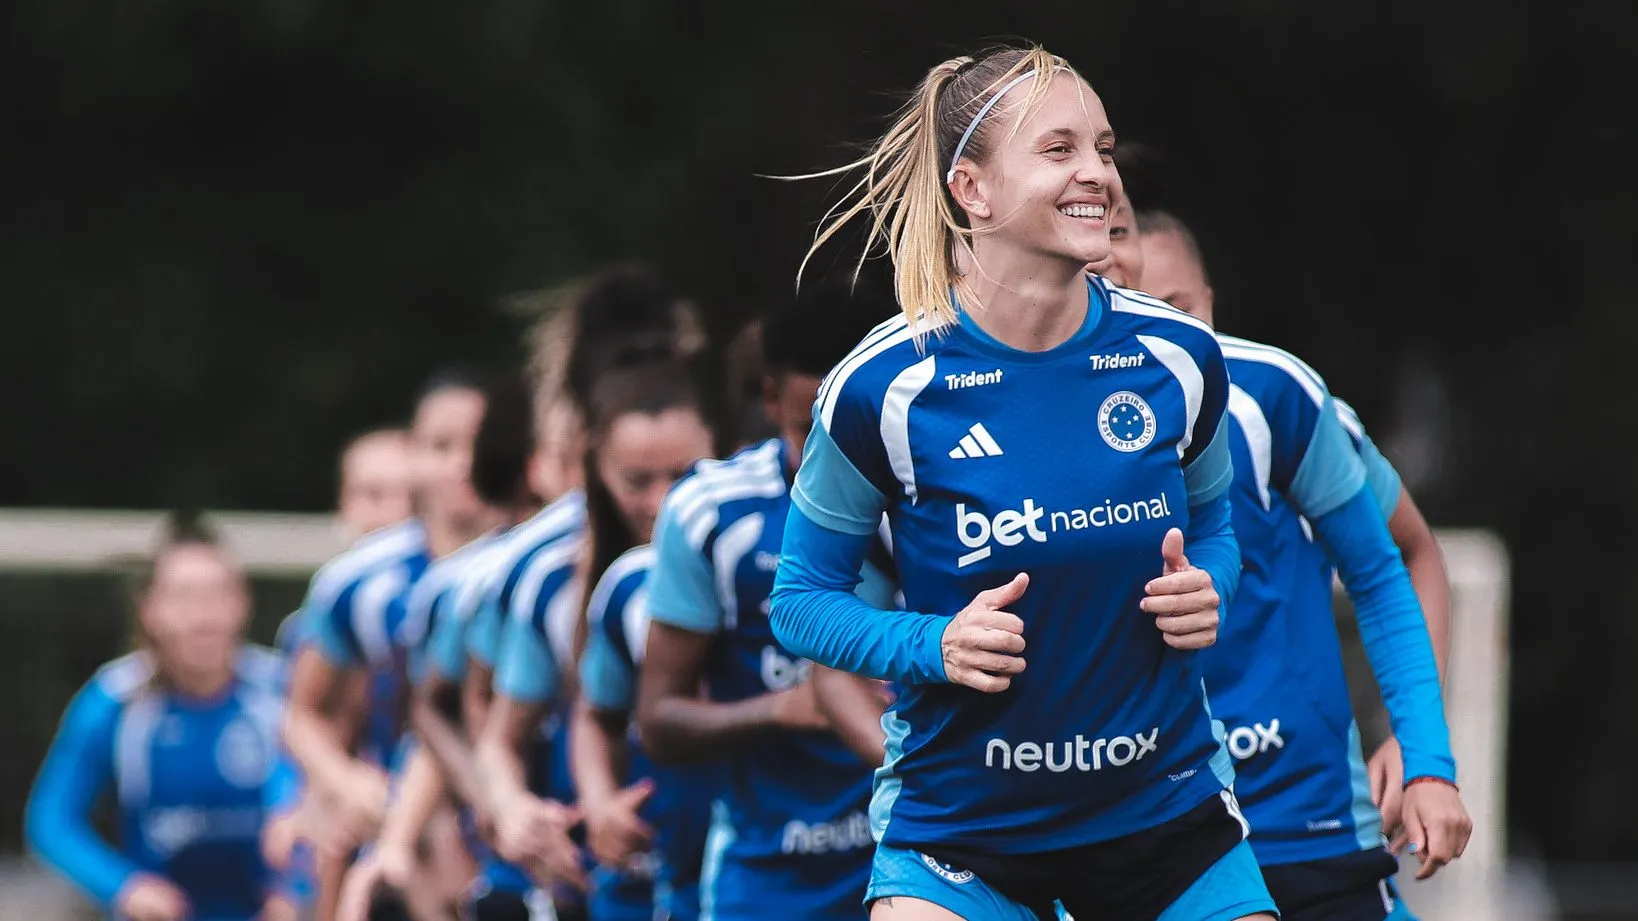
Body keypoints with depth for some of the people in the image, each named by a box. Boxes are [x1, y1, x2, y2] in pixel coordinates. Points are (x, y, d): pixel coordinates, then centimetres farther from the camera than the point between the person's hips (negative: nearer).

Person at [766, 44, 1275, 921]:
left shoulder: (1177, 357, -5)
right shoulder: (884, 387, -13)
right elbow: (801, 599, -3)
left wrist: (1206, 589, -8)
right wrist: (933, 646, -20)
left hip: (1169, 808, 3)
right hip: (957, 818, -3)